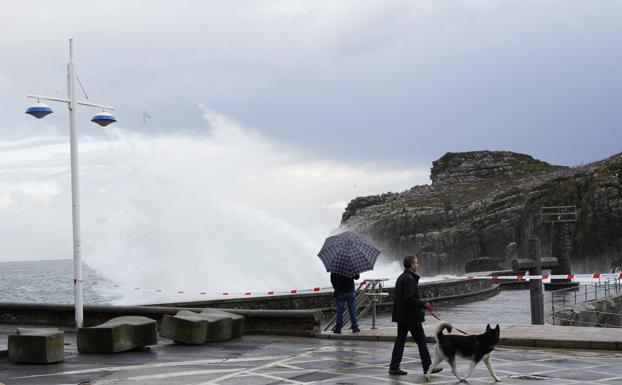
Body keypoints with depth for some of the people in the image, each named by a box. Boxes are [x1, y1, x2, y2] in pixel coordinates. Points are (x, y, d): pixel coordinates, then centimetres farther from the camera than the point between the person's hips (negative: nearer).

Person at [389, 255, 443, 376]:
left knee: (400, 341, 10)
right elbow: (409, 299, -25)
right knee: (421, 341, 0)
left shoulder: (401, 278, 13)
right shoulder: (410, 279, -18)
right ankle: (427, 367, 6)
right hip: (412, 316, -9)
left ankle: (394, 367, 9)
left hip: (401, 316, 9)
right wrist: (423, 304, -15)